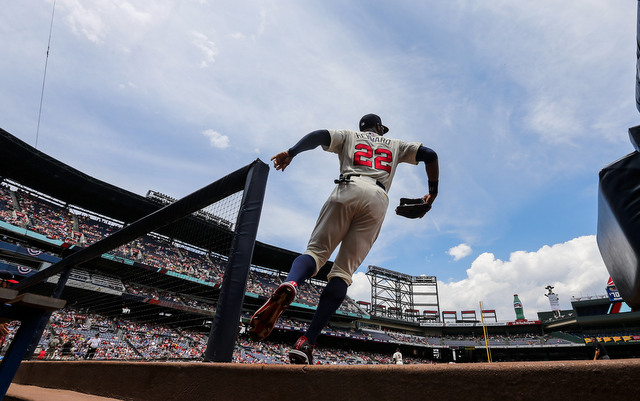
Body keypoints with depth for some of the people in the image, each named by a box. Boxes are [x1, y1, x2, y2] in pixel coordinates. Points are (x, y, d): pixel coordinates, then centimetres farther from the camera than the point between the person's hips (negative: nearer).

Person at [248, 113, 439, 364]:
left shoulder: (349, 136, 29)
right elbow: (430, 154, 27)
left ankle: (289, 285, -40)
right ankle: (306, 343, -17)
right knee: (343, 271, -6)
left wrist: (291, 153, 4)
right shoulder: (395, 145, 34)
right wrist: (433, 191, 33)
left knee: (315, 252, -4)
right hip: (378, 200, 1)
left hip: (348, 189, -1)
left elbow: (319, 135, 10)